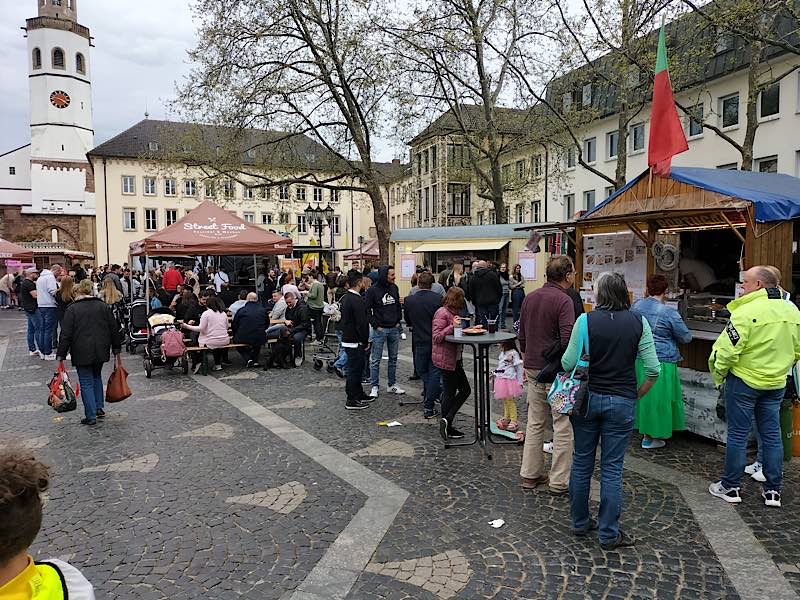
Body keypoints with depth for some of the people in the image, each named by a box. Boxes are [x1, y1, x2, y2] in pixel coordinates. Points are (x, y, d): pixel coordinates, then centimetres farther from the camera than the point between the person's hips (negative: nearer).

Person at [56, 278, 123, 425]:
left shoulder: (72, 309, -6)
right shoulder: (104, 307, 5)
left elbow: (66, 334, -8)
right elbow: (114, 330, 7)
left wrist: (61, 354, -4)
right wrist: (117, 349, 14)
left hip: (82, 353, -4)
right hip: (101, 351, 4)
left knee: (86, 383, 3)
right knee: (97, 377, 23)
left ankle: (91, 416, 3)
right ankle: (99, 408, 21)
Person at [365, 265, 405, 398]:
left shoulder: (394, 288, 6)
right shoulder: (373, 290, -10)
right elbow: (367, 309, -8)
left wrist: (398, 321, 8)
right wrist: (375, 325, -11)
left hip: (394, 329, 5)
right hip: (379, 329, -5)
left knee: (393, 359, 12)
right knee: (375, 360, 1)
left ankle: (392, 385, 23)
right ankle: (374, 387, 9)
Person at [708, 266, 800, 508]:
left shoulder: (747, 311, -20)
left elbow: (728, 350, -21)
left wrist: (718, 374, -6)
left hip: (744, 381, -6)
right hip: (776, 384, 6)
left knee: (737, 435, 4)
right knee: (772, 435, 13)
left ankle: (730, 487, 14)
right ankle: (773, 491, 21)